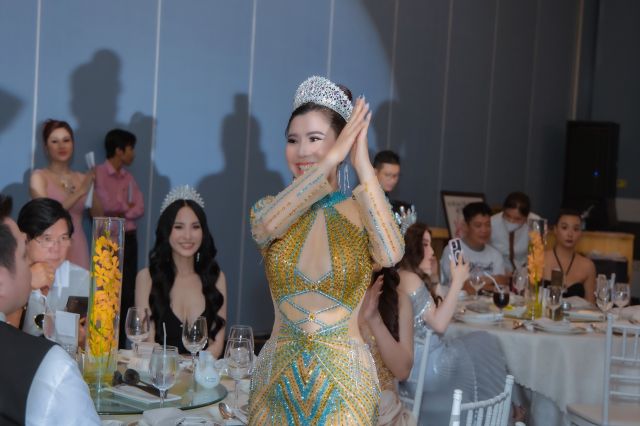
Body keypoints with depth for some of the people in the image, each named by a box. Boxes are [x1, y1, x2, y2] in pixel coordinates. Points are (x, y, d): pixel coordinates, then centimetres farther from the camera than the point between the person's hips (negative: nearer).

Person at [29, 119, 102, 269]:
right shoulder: (39, 176, -1)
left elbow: (99, 217, 6)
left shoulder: (82, 178, 9)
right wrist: (80, 192, -15)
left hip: (78, 247, 3)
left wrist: (93, 188, -8)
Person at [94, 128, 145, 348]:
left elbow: (139, 209, 3)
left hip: (129, 239, 6)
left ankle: (120, 346, 12)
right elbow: (106, 206, -17)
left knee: (127, 293, 6)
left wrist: (119, 211, -12)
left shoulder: (129, 177, 14)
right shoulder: (98, 174, -7)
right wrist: (127, 206, -3)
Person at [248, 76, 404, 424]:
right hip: (277, 373, 2)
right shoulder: (268, 209, 1)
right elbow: (266, 226, -24)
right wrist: (331, 160, -28)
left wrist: (363, 164, -25)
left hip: (344, 375, -1)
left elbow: (391, 255, -26)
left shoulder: (363, 214, -4)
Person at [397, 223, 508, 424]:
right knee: (485, 346, 4)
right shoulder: (409, 278, -18)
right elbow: (439, 324, -20)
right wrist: (457, 281, -16)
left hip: (413, 361, 9)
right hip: (424, 366, -9)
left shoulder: (398, 276, 12)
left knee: (483, 342, 14)